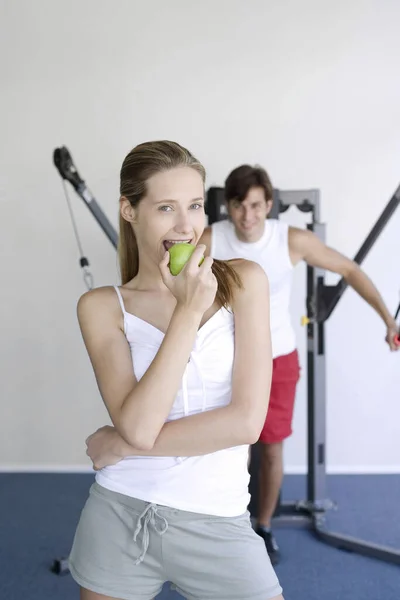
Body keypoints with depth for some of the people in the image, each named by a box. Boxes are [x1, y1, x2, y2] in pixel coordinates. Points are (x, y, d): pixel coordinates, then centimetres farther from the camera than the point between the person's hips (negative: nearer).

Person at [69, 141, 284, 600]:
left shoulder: (243, 281, -5)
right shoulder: (102, 307, -4)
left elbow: (246, 421, -13)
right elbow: (138, 426, -16)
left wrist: (120, 445, -10)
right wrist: (188, 310, -19)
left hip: (217, 526, 0)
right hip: (119, 520, 1)